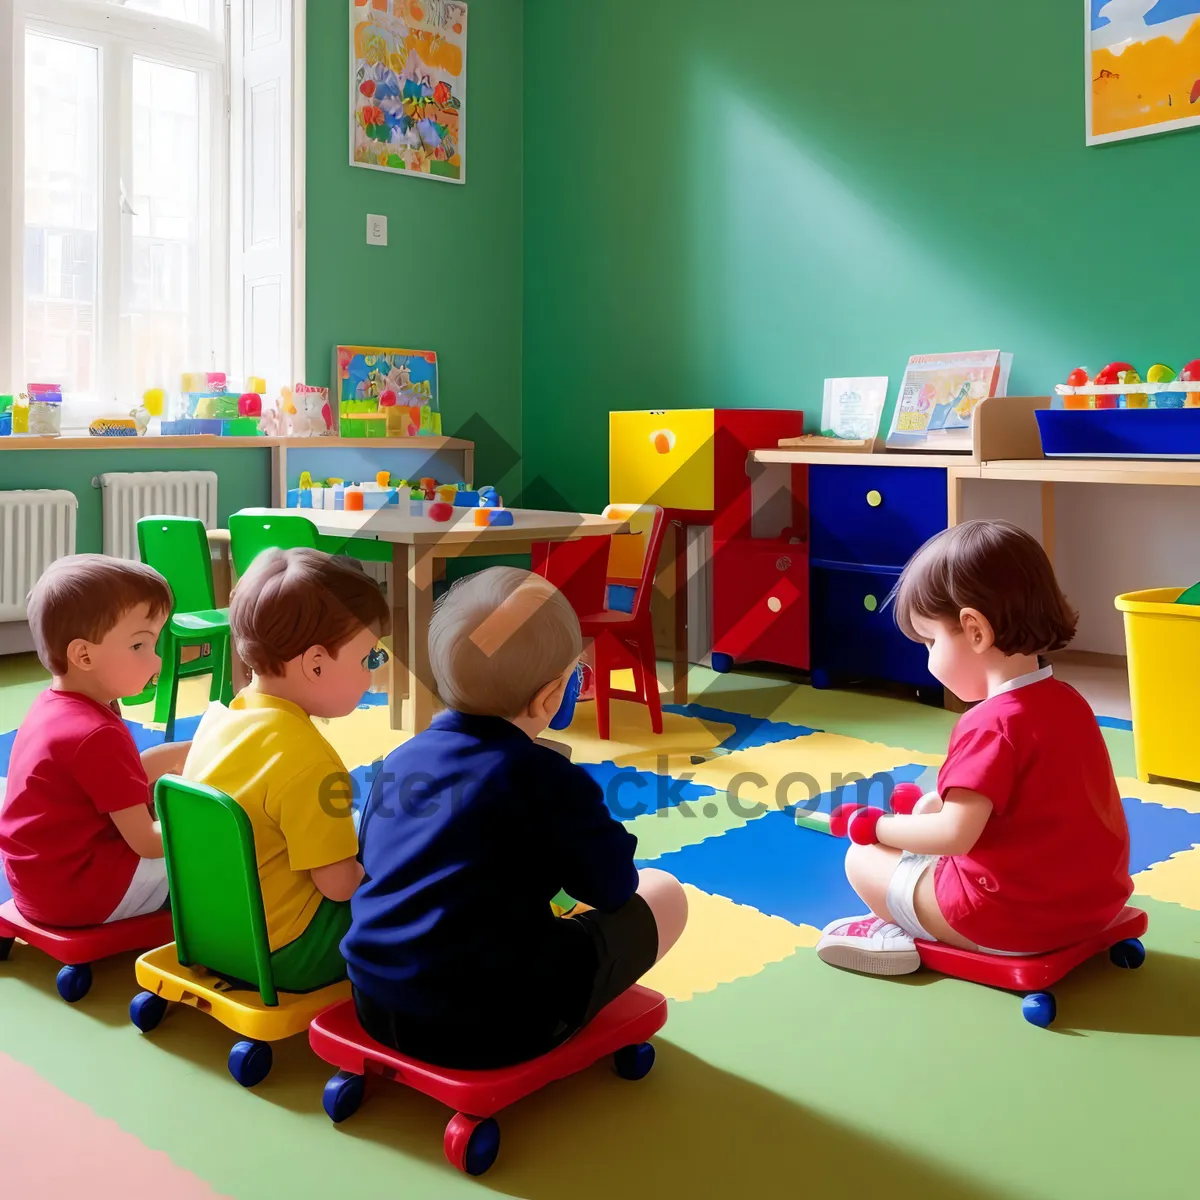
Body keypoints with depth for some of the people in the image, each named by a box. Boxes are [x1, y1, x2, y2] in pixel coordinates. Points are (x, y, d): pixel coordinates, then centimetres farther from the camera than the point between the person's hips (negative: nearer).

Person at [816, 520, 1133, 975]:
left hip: (1015, 921, -9)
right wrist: (943, 800, 15)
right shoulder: (1067, 701, 5)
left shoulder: (991, 724, -23)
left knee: (863, 860, 1)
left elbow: (954, 835, -26)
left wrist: (877, 826, -10)